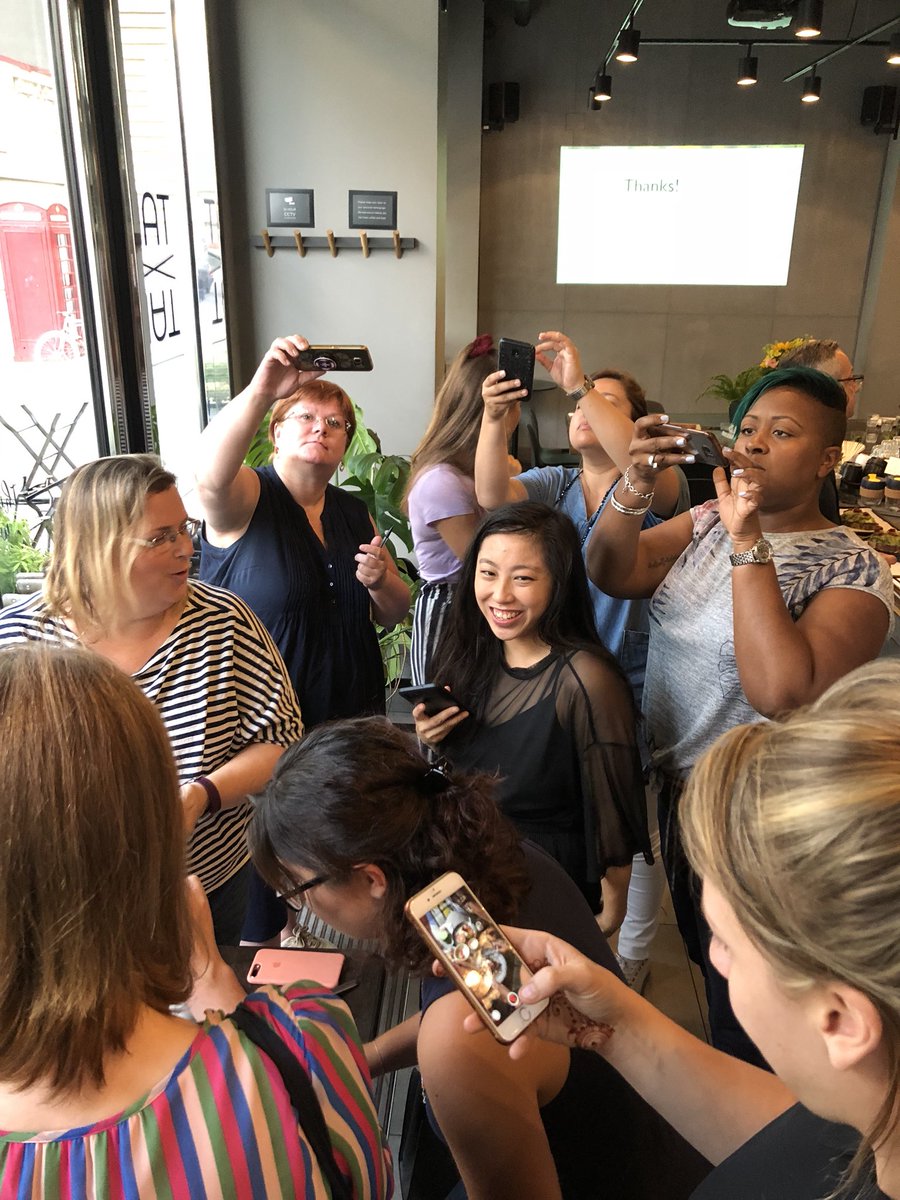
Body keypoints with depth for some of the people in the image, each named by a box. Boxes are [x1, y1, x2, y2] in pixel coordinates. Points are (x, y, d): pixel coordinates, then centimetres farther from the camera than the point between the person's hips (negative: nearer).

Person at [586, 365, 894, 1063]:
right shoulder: (710, 520, -1)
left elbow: (781, 692, -34)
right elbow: (612, 574, -11)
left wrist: (749, 541, -33)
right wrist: (636, 487, -27)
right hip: (678, 787, 6)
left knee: (743, 1013, 16)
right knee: (703, 958, 29)